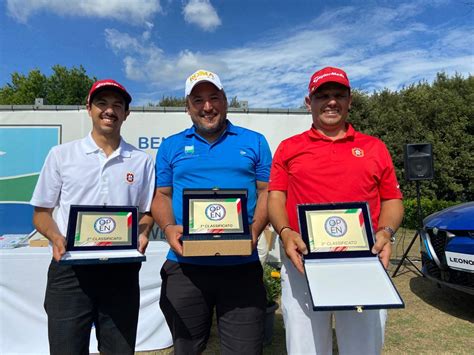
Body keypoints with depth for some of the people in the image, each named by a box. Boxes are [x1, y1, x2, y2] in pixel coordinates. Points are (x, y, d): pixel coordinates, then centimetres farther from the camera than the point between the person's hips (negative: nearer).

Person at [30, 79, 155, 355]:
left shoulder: (142, 161, 7)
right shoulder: (61, 155, 5)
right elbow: (41, 212, 7)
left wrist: (142, 235, -9)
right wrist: (56, 237, -12)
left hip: (121, 270, 1)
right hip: (70, 269, -1)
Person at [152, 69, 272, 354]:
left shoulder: (254, 142, 8)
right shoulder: (171, 146, 11)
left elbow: (267, 192, 6)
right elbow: (162, 195, 11)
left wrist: (256, 229, -11)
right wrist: (168, 228, -9)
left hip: (242, 266, -1)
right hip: (184, 266, 2)